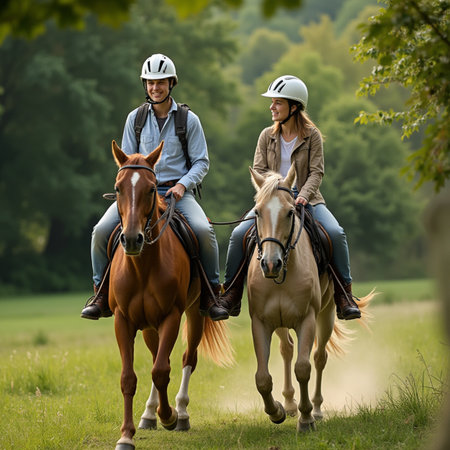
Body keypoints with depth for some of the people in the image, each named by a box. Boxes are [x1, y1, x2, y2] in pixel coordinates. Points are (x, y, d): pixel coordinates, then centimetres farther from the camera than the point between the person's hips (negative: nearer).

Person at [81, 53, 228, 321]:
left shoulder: (189, 120, 3)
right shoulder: (135, 118, 9)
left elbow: (202, 162, 3)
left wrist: (183, 183, -14)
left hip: (177, 191, -2)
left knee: (204, 230, -30)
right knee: (102, 231, -20)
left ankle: (210, 294, -11)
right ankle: (102, 294, -3)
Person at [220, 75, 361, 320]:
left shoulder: (312, 135, 0)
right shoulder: (267, 136, 7)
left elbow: (316, 172, -6)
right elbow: (259, 170, 3)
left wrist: (303, 196, -23)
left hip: (306, 199, -2)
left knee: (336, 233, -27)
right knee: (238, 234, -20)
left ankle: (344, 297, -15)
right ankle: (231, 295, -7)